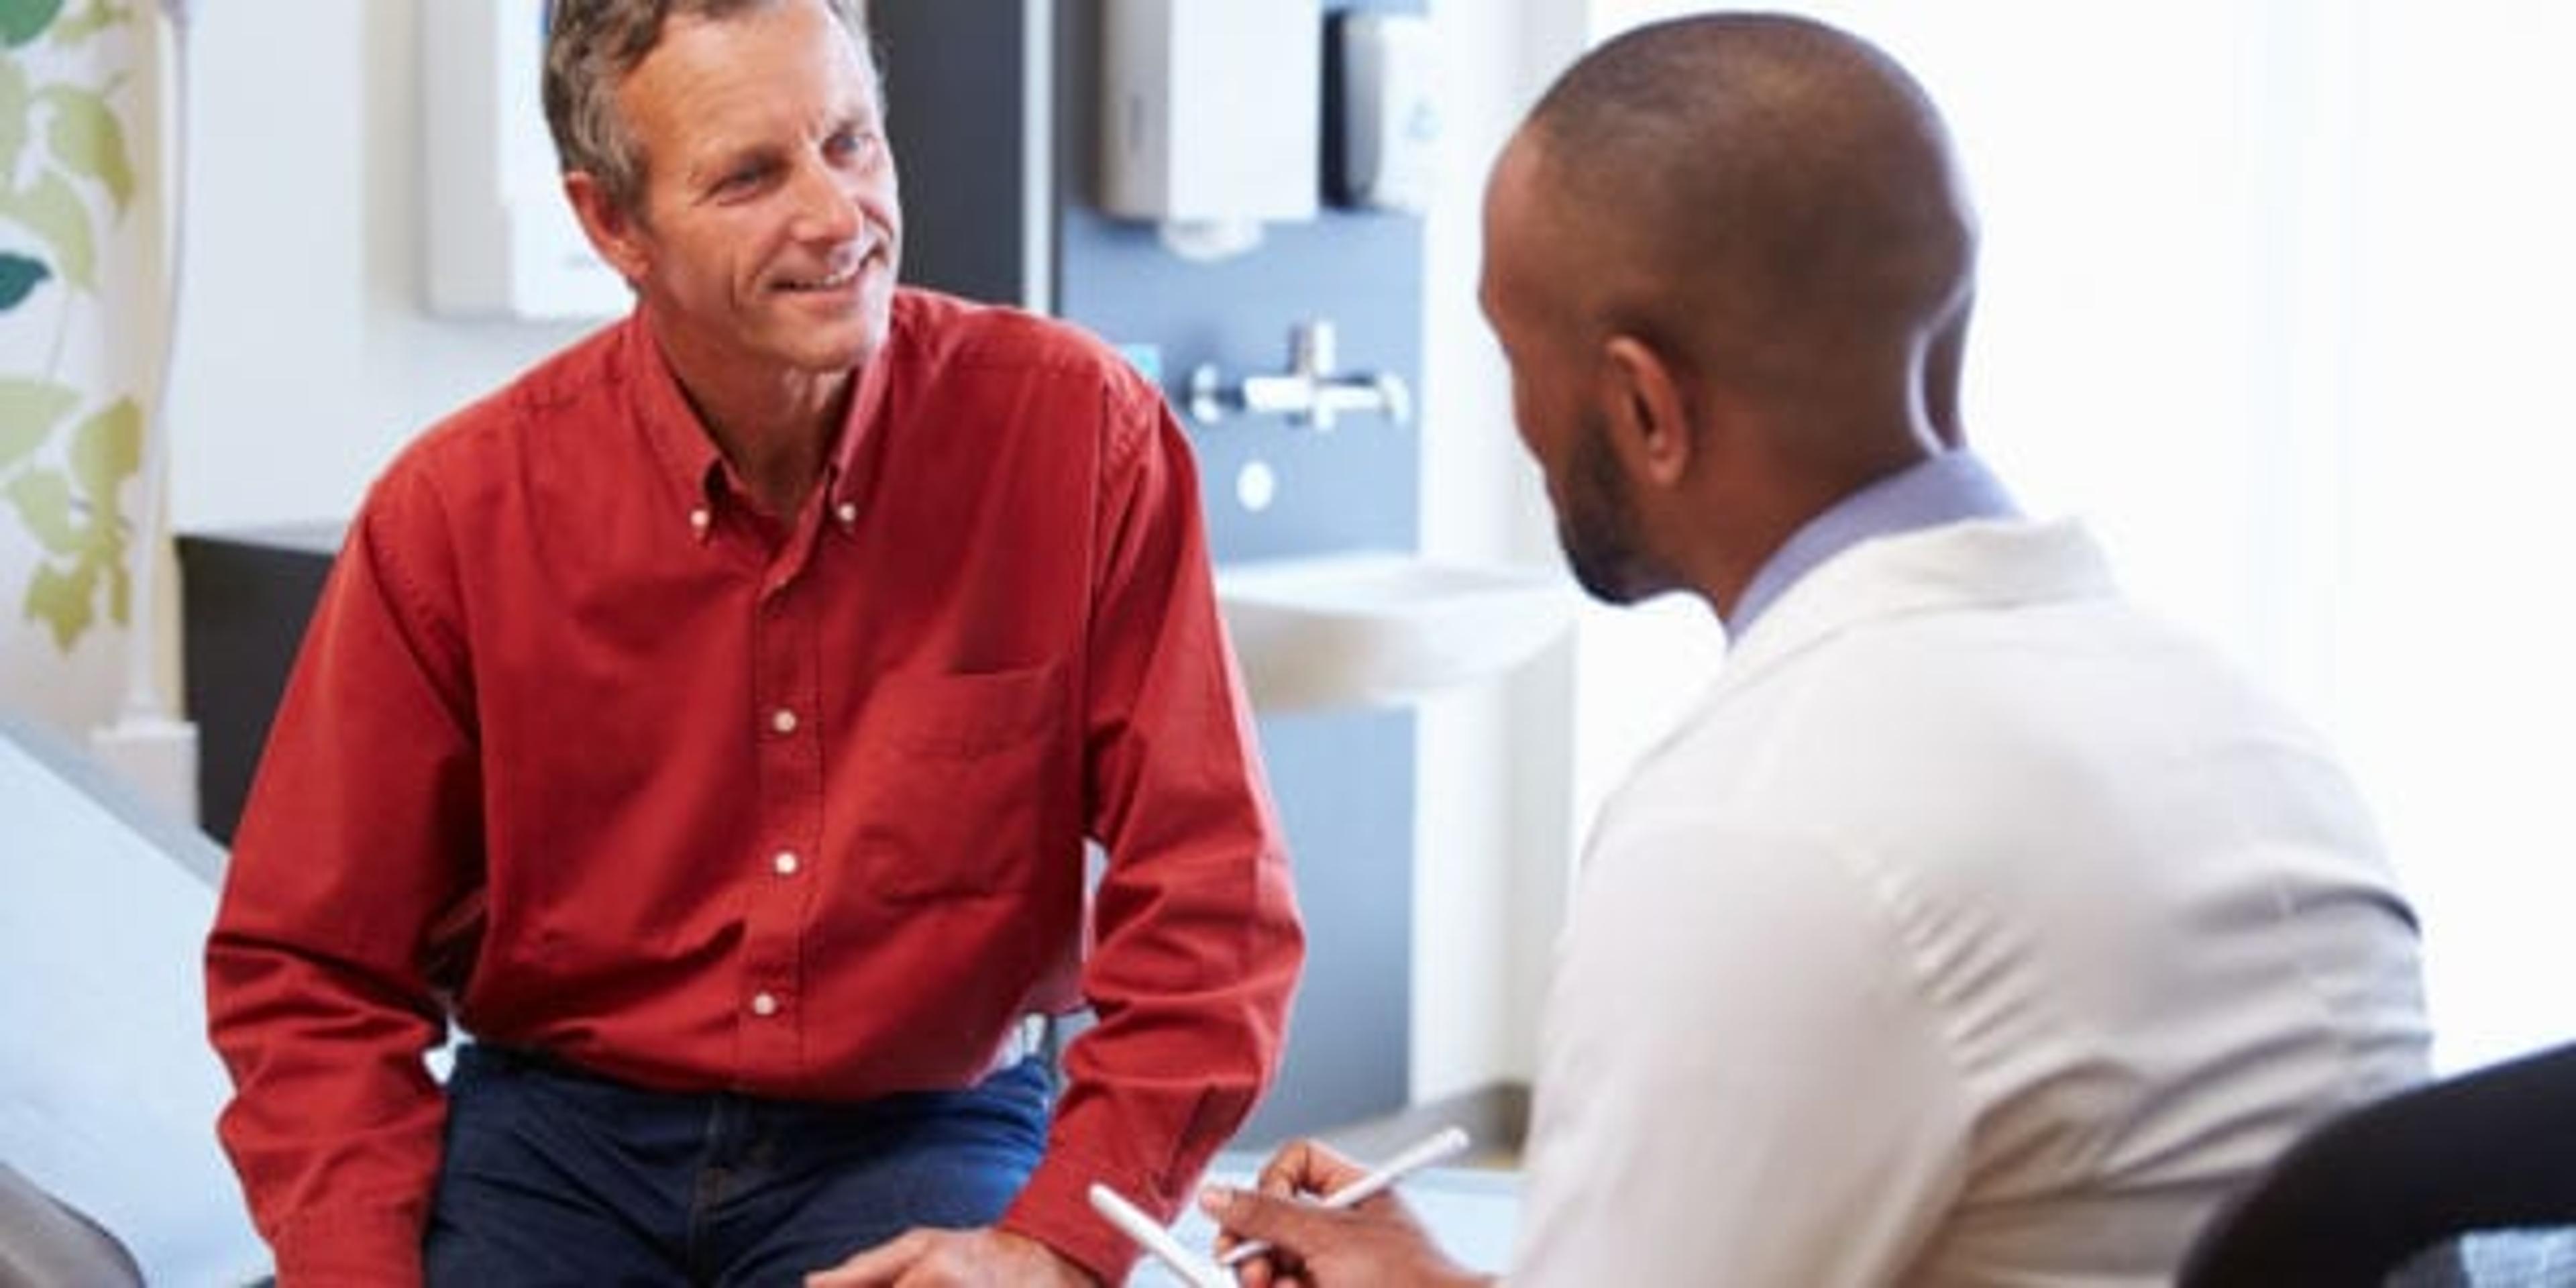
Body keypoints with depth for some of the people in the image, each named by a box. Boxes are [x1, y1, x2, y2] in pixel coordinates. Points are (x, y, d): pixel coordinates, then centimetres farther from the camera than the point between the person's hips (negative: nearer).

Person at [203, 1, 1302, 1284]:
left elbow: (1204, 895, -8)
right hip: (558, 1135, 1)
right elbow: (314, 970, -1)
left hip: (923, 1132, -1)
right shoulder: (456, 513, -8)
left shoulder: (1079, 434, -10)